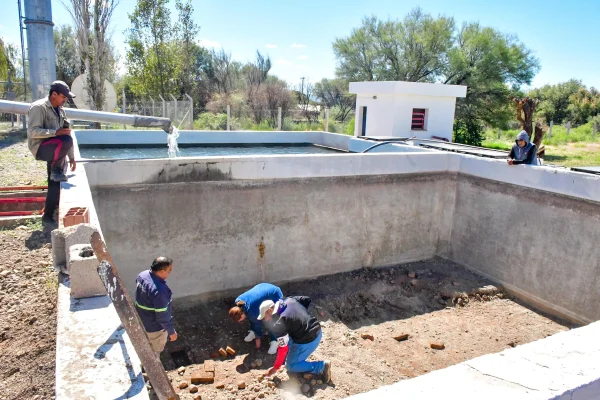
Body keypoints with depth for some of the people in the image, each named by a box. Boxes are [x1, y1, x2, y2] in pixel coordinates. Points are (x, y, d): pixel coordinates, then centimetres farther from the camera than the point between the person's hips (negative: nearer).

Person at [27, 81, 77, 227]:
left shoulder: (60, 110, 14)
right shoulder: (39, 107, -12)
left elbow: (66, 134, 17)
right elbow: (33, 131, -21)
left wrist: (71, 156, 15)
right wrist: (55, 132, -30)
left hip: (55, 149, 8)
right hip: (40, 147, -8)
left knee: (55, 182, 4)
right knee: (66, 141, -36)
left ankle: (48, 216, 13)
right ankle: (56, 171, -14)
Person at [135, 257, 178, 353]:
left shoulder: (142, 275, -14)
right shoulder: (159, 290, -40)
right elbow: (162, 316, -30)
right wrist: (171, 331, -15)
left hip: (141, 320, 8)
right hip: (155, 327, -8)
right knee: (155, 350, 21)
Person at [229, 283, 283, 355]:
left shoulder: (252, 311, -34)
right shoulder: (238, 301, -14)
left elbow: (258, 323, -15)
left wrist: (257, 338, 2)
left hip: (275, 295, -8)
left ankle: (274, 341, 1)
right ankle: (253, 332, 25)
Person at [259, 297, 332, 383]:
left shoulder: (279, 323, -18)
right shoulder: (289, 300, 0)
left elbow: (283, 348, -14)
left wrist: (275, 368, -1)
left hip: (307, 341, -9)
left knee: (290, 366, 8)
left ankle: (322, 366, 1)